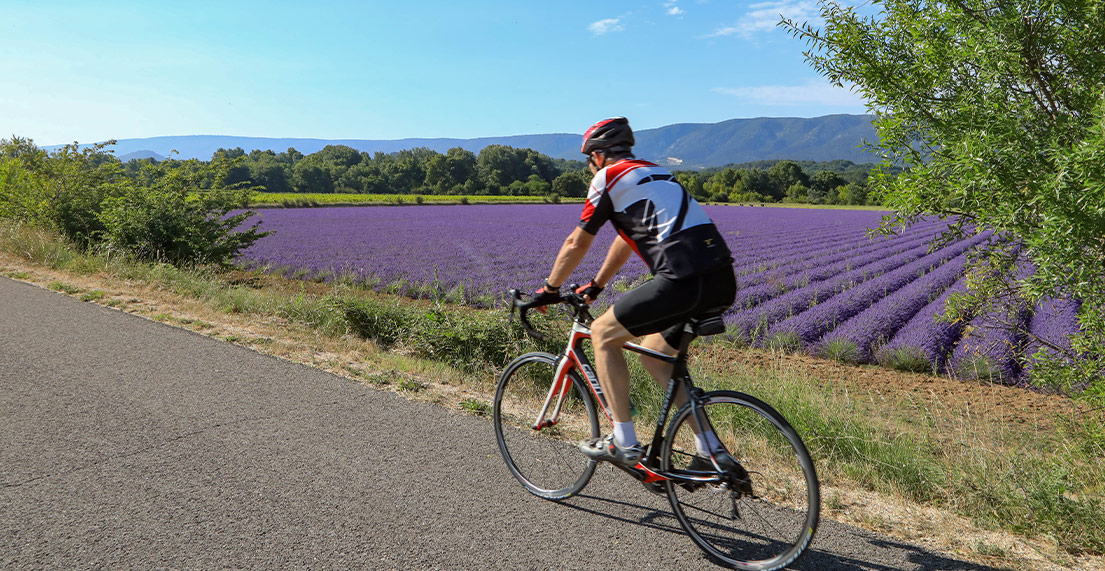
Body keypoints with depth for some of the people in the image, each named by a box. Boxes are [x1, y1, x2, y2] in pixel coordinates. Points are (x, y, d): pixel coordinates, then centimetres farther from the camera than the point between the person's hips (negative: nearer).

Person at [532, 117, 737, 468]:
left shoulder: (609, 177, 5)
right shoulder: (655, 173, 30)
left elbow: (577, 244, 10)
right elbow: (626, 241, 38)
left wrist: (549, 290, 24)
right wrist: (595, 287, 45)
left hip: (684, 280, -9)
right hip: (723, 281, 9)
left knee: (603, 333, 8)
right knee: (654, 352, 24)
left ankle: (624, 443, 11)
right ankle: (710, 451, 23)